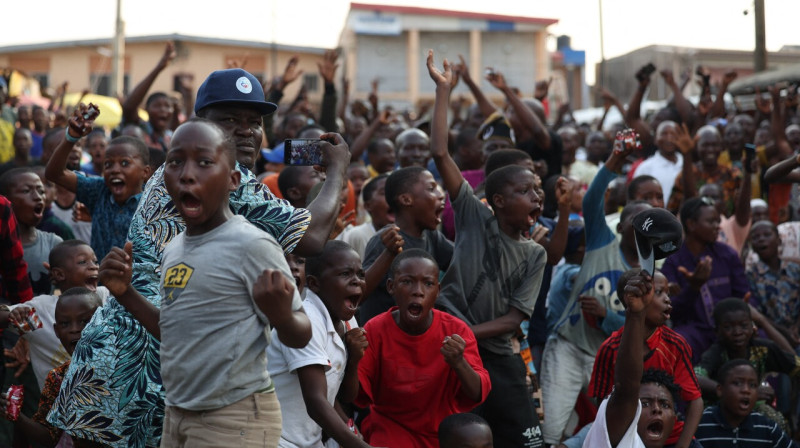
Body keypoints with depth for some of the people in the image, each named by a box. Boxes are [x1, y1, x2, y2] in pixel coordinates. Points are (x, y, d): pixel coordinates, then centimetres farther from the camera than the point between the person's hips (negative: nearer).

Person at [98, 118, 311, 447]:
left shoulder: (251, 245, -16)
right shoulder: (174, 249, 7)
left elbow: (300, 337, -12)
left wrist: (280, 315, -33)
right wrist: (125, 293, 5)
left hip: (234, 421, -7)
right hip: (177, 416, 7)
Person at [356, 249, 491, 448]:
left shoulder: (457, 331, -11)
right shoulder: (375, 331, -11)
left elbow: (478, 395, -15)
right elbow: (360, 397, -10)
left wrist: (459, 363, -34)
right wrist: (352, 360, -29)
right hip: (391, 432, -2)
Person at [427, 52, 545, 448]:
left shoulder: (534, 255, 7)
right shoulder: (474, 218, 0)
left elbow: (514, 318, -1)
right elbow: (440, 154, -6)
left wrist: (466, 332, -15)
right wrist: (443, 90, -5)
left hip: (498, 358, 4)